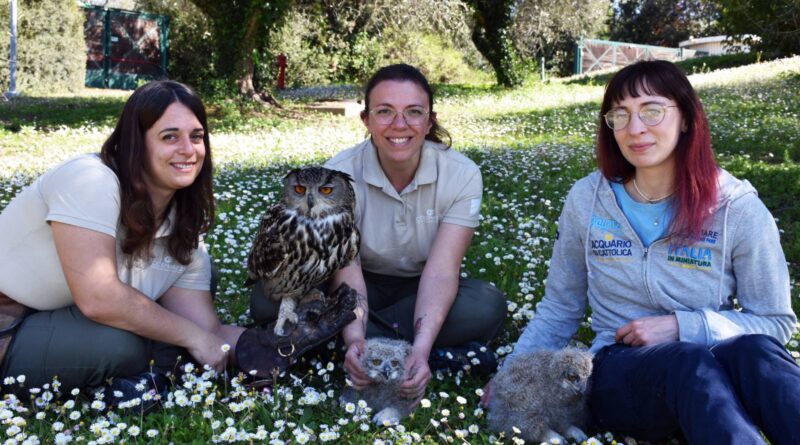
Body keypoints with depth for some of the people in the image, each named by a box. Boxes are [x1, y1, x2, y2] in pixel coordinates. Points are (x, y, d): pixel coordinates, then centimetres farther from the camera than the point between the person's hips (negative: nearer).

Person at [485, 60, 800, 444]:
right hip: (619, 372, 0)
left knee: (754, 351, -37)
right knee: (690, 362, -36)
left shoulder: (738, 207, -3)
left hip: (718, 367, 0)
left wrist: (681, 326, -12)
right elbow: (559, 308, 12)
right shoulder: (586, 199, 3)